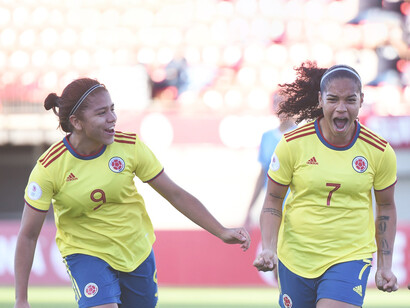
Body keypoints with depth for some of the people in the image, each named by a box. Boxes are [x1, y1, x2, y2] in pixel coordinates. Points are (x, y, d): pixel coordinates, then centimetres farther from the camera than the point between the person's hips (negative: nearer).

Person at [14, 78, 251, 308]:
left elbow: (175, 194, -3)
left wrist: (221, 232, -8)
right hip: (86, 253, -3)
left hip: (137, 249, 4)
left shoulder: (129, 147, -13)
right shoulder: (49, 168, -20)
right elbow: (28, 235, -13)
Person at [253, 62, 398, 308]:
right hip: (296, 257, 1)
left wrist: (385, 265, 7)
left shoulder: (379, 151, -6)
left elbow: (386, 206, 8)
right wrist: (268, 249, -14)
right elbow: (273, 201, 1)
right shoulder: (293, 144, -9)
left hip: (351, 258, -1)